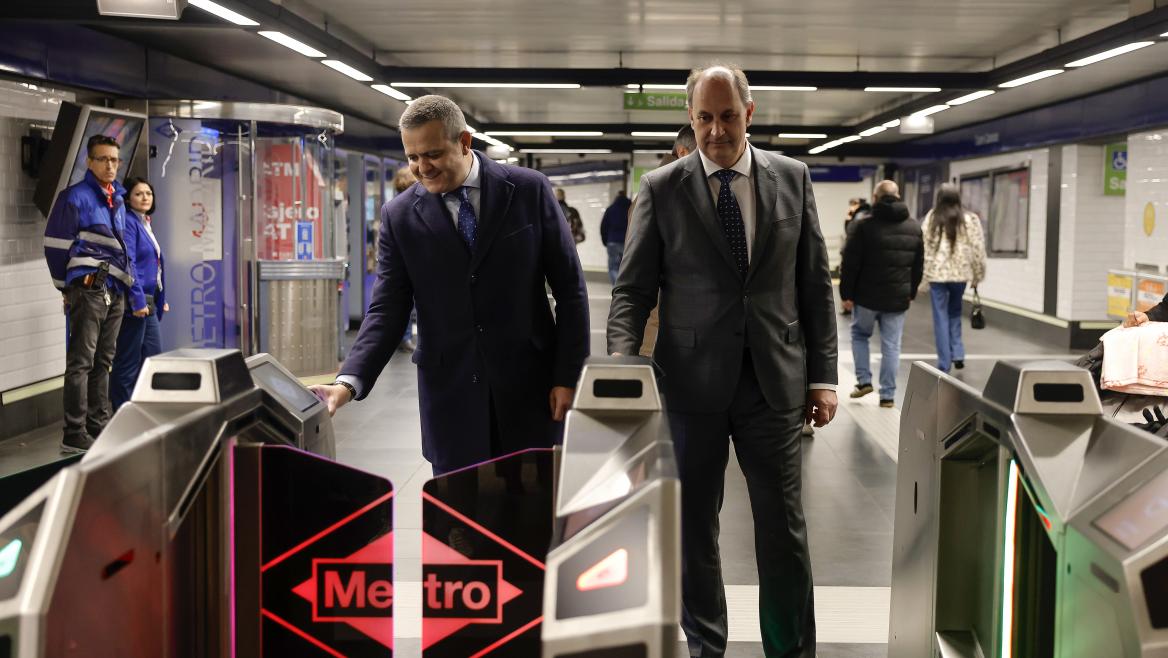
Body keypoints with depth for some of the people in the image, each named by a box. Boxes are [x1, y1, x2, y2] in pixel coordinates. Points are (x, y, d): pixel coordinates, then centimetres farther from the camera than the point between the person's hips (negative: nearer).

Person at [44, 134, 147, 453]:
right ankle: (74, 435, -6)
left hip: (115, 292, 7)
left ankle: (98, 427, 19)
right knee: (82, 361, -8)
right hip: (90, 288, -7)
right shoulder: (76, 197, -6)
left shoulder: (118, 200, 17)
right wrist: (66, 288, 1)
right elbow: (55, 245, -5)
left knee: (102, 362, 12)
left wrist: (135, 294, 18)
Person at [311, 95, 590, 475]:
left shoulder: (529, 190, -2)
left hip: (530, 385, 0)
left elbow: (569, 287, 0)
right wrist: (349, 382, -16)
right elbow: (388, 310, -1)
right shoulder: (399, 215, 0)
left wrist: (567, 375, -3)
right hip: (450, 392, 1)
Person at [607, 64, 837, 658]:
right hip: (692, 381, -1)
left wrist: (822, 375, 3)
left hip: (775, 380, 1)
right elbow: (633, 289, -1)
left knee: (784, 527, 7)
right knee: (693, 525, 9)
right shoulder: (661, 189, 0)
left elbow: (815, 283, 7)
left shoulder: (791, 178, 5)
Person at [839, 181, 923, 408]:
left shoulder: (864, 225, -10)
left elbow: (850, 263, -10)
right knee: (891, 346, 7)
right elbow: (919, 265, 12)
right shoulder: (914, 227, 6)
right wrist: (911, 292, 20)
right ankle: (888, 395, 9)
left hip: (868, 295, -3)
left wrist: (847, 293, -3)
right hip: (898, 297, 3)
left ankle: (864, 380, 12)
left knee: (859, 334, 20)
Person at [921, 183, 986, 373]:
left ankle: (944, 363, 5)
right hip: (960, 272, 2)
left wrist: (920, 278, 1)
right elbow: (978, 250, 2)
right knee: (955, 312, 22)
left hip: (937, 273, -1)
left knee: (941, 317, 5)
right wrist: (977, 276, 12)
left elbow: (923, 249, -3)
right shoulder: (970, 219, 0)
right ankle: (957, 354, 13)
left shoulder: (931, 219, -2)